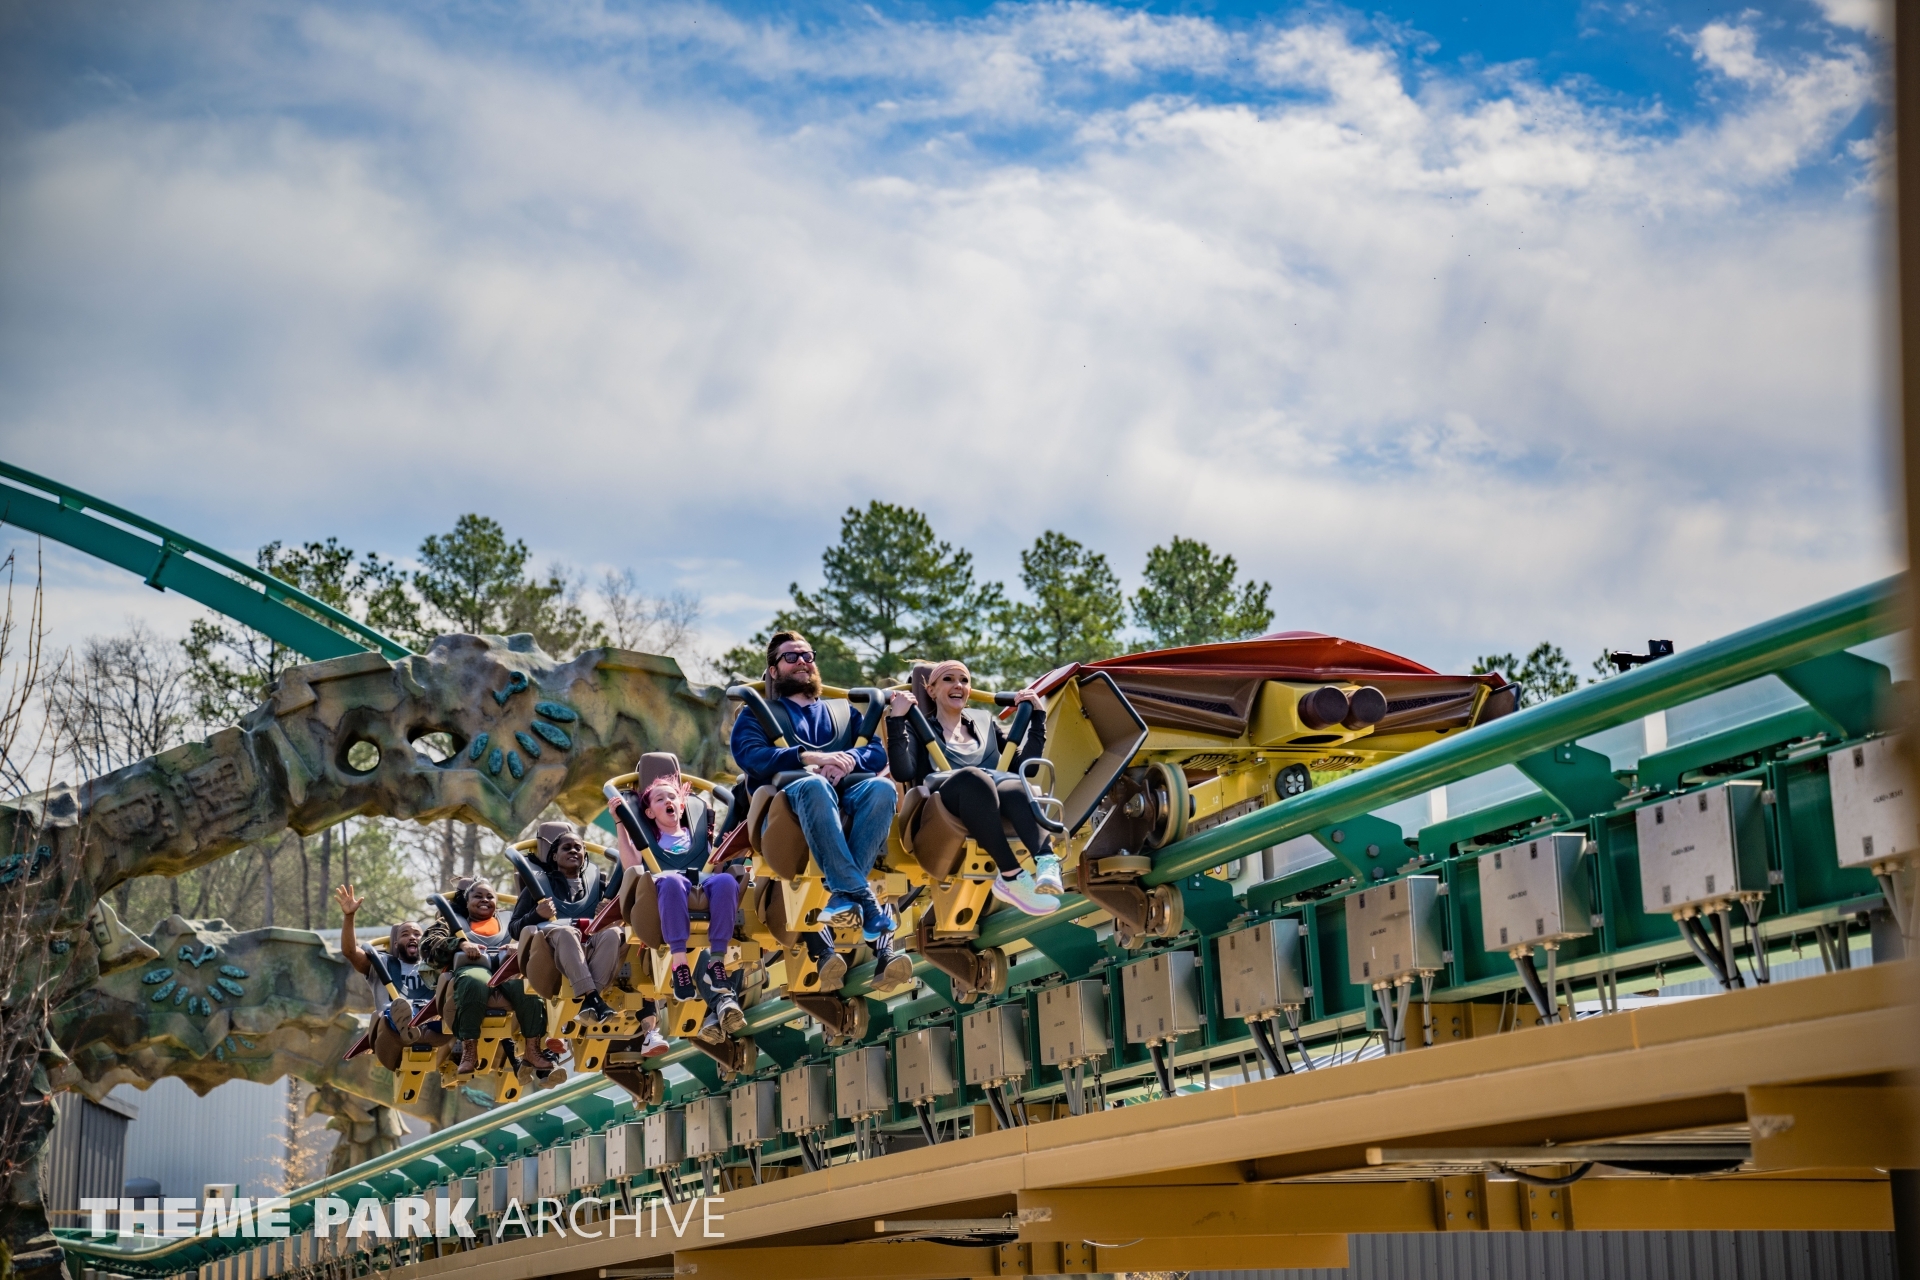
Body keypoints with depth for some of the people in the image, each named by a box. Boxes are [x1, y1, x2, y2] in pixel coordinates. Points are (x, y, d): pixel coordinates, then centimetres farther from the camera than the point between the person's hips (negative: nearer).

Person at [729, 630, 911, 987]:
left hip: (847, 792, 3)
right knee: (814, 785, -40)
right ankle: (871, 908, -51)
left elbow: (879, 753, 14)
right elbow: (748, 755, 3)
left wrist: (849, 760, -10)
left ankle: (843, 896, -45)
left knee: (882, 788, -34)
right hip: (790, 797, -3)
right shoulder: (757, 714, 27)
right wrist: (808, 758, -11)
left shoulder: (842, 711, 34)